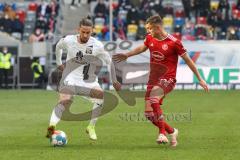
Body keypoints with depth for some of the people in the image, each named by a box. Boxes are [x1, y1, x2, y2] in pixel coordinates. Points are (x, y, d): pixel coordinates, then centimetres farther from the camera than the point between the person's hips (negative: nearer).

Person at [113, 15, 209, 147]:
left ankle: (162, 133, -32)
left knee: (153, 96, -36)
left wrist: (200, 79, -2)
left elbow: (187, 60, -5)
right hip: (153, 79, 7)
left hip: (167, 79, -7)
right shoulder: (150, 38, 4)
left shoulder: (173, 42, -14)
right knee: (149, 114, 0)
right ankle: (171, 131, 23)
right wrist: (127, 55, 25)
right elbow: (142, 48, 28)